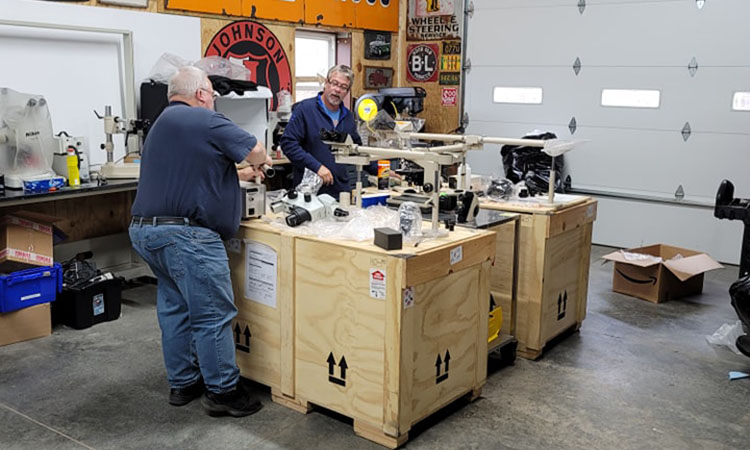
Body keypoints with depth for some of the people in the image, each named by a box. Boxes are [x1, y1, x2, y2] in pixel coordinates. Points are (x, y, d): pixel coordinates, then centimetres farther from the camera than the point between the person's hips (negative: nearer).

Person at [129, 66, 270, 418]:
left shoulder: (162, 124, 23)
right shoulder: (204, 120, -7)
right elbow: (256, 152, -7)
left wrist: (239, 174, 31)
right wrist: (261, 162, 16)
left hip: (144, 230, 10)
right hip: (184, 234, -10)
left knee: (175, 307, 18)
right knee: (213, 314, -2)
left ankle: (182, 383, 26)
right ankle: (223, 392, 6)